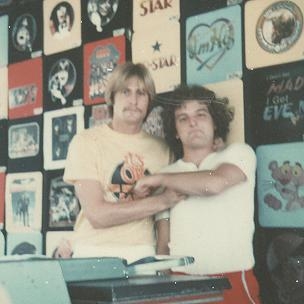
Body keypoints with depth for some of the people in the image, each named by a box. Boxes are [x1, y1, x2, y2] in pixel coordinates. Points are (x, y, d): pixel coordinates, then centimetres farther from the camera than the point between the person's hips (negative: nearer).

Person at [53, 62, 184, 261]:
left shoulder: (161, 148, 9)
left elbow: (164, 213, 10)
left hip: (143, 256, 3)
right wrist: (161, 201, -8)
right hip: (94, 255, -3)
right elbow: (97, 215, -10)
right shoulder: (86, 142, -2)